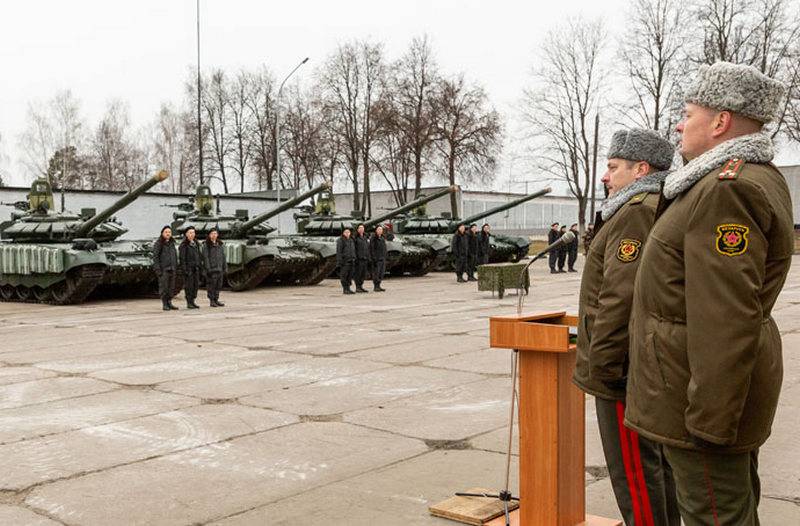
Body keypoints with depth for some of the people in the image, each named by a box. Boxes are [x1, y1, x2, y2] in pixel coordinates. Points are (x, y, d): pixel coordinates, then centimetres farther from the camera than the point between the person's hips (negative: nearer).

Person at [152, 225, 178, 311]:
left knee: (171, 287, 7)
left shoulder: (172, 243, 15)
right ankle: (164, 304, 1)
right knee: (163, 287, -4)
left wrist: (176, 267, 13)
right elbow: (155, 256, -9)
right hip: (163, 269, -6)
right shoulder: (158, 243, -5)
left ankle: (169, 303, 14)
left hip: (172, 269, 6)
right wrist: (157, 269, -15)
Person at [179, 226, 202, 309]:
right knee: (189, 285, -5)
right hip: (188, 268, -7)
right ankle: (189, 303, 0)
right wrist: (184, 269, -16)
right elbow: (182, 258, -10)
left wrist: (200, 267, 14)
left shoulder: (196, 244, 16)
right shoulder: (184, 245, -6)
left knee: (196, 285, 6)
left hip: (196, 268, 7)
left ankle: (192, 301, 13)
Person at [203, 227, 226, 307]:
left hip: (219, 269, 6)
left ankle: (216, 300, 17)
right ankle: (211, 301, 4)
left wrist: (225, 268, 12)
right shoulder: (207, 246, -3)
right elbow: (205, 257, -8)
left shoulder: (220, 245, 15)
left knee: (219, 285, 8)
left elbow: (223, 257, 17)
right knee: (211, 286, -3)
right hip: (212, 269, -6)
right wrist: (208, 269, -15)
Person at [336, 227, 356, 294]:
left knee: (350, 275, 8)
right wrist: (340, 261, -17)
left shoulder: (351, 240, 17)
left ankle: (348, 288, 14)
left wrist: (354, 259, 17)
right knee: (344, 275, -5)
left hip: (351, 260, 7)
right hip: (344, 261, -7)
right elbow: (339, 251, -10)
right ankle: (345, 289, -2)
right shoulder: (340, 240, -5)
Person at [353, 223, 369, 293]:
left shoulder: (365, 238, 18)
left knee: (363, 274, 8)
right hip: (359, 259, -7)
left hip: (365, 259, 7)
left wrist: (368, 258, 16)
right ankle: (357, 287, 0)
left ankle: (361, 286, 16)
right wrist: (355, 258, -17)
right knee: (358, 273, -5)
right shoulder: (355, 238, -5)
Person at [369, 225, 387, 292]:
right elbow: (371, 249, -13)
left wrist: (385, 257, 16)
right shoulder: (373, 238, -8)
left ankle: (378, 286, 14)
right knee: (376, 272, -6)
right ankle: (375, 287, -1)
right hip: (376, 258, -8)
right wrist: (373, 258, -18)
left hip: (383, 258, 8)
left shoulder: (383, 238, 14)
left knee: (382, 272, 7)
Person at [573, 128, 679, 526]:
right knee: (657, 463, 18)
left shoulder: (637, 212, -17)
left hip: (626, 370, -11)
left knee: (634, 470, -2)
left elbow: (622, 298, -25)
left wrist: (601, 364, -19)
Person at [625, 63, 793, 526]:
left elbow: (727, 319, -27)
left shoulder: (728, 190, -22)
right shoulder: (758, 179, 14)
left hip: (708, 386, -11)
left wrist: (710, 419, -24)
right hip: (730, 381, 11)